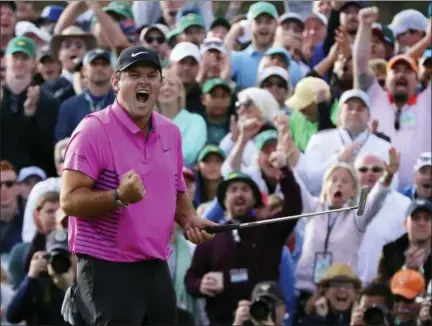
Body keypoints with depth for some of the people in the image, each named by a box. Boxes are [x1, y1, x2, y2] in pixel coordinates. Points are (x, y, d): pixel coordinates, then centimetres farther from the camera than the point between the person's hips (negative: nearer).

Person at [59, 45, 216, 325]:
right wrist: (118, 197, -31)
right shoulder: (94, 130, -11)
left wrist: (189, 219, 5)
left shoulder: (171, 132, 11)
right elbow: (70, 200, -17)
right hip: (107, 270, -7)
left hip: (157, 269, 7)